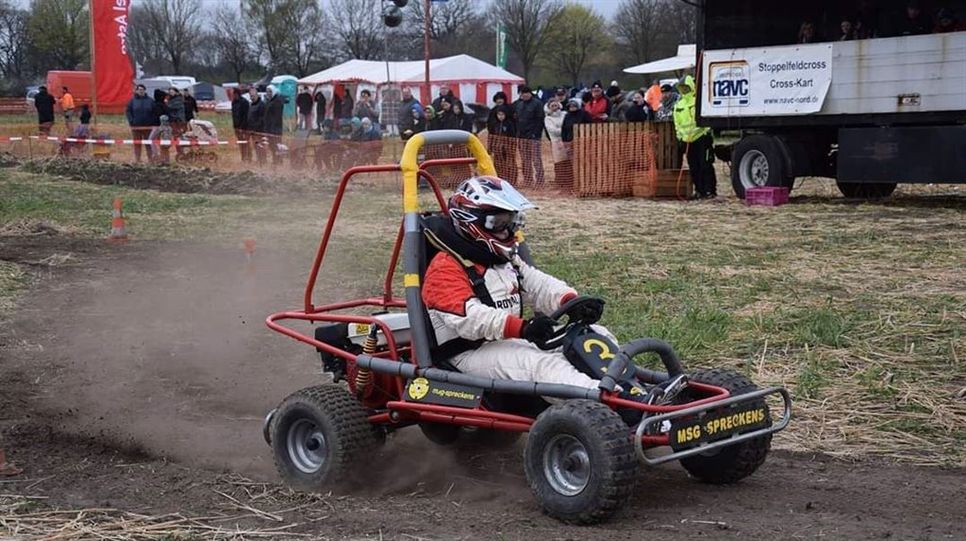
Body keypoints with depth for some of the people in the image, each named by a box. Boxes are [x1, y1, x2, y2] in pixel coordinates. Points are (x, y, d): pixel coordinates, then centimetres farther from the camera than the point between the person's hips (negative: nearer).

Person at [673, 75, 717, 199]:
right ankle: (699, 190, 14)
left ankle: (710, 190, -4)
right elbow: (677, 123, 23)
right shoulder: (678, 105, 17)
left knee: (705, 165, -7)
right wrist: (680, 136, 16)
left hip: (702, 138, -6)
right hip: (688, 140, 6)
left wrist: (706, 131, -11)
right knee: (694, 167, 7)